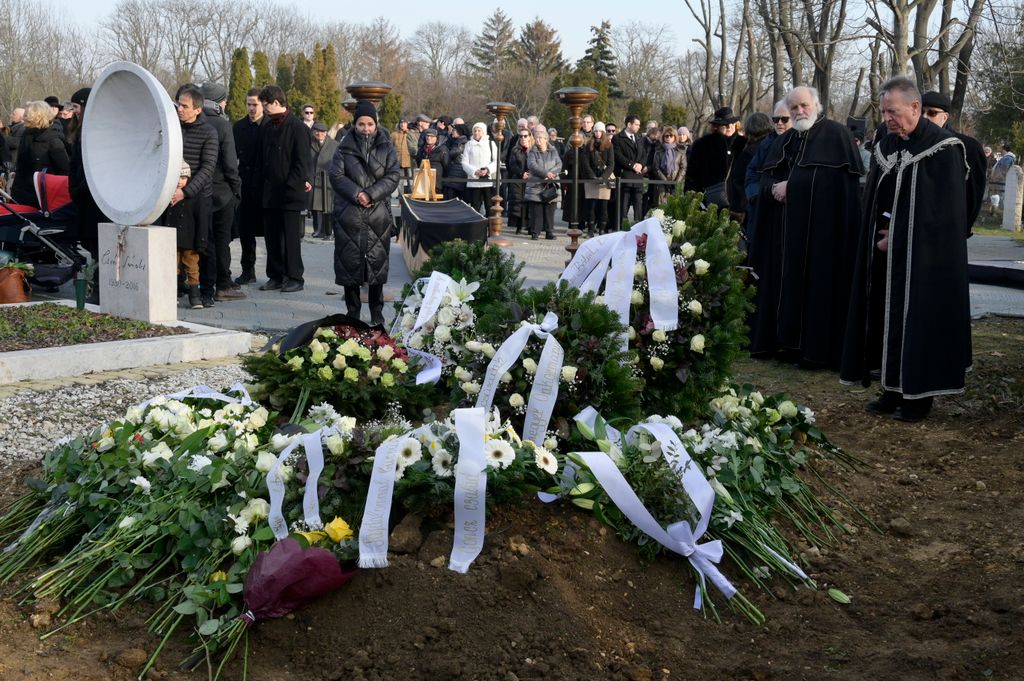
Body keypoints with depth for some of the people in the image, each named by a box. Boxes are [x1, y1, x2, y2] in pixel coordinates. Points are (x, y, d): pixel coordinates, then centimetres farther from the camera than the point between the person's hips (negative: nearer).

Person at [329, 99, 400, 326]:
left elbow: (393, 175, -2)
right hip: (348, 215, 0)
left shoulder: (386, 148, 6)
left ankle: (377, 312, 12)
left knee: (377, 262, 2)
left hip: (378, 214, 0)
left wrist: (371, 194, -14)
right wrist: (356, 194, -15)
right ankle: (352, 311, 11)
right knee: (349, 262, 1)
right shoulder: (345, 148, 5)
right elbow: (336, 176, -2)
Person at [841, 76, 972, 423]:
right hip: (885, 251, 6)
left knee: (918, 321, -2)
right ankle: (894, 391, 16)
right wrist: (882, 237, 0)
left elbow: (942, 210, -14)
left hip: (922, 257, -6)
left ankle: (919, 395, 8)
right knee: (888, 319, 7)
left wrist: (898, 238, -12)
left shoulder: (942, 148, -12)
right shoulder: (885, 144, 7)